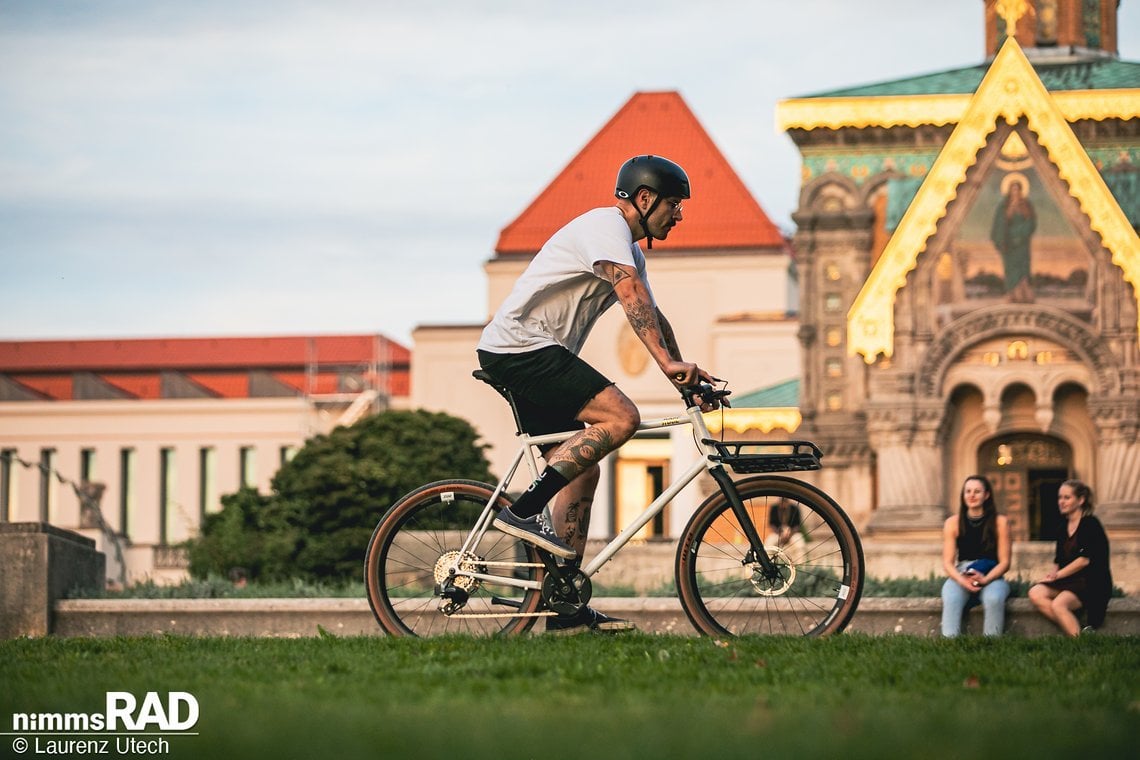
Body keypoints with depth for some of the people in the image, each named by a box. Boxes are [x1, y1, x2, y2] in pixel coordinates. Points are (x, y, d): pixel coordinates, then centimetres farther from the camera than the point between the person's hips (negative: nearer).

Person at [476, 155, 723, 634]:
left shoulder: (629, 249, 22)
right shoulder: (606, 226, -10)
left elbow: (651, 316, 26)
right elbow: (631, 294, -25)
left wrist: (685, 375, 16)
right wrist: (668, 362, -34)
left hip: (525, 356, 11)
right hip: (520, 347, -11)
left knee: (582, 469, 7)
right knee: (620, 417, -22)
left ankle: (567, 611, 6)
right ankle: (524, 512, -22)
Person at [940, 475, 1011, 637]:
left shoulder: (1000, 522, 2)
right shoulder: (953, 523, 5)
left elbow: (1004, 562, -1)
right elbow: (947, 562, 1)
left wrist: (985, 579, -18)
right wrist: (962, 581, -19)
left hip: (991, 577, -1)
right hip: (960, 576, 1)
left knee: (994, 599, -35)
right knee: (951, 599, -32)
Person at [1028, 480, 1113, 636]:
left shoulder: (1091, 524, -6)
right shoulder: (1063, 527, 17)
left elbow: (1085, 559, -14)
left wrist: (1057, 575, -11)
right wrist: (1053, 573, -3)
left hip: (1092, 582, -8)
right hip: (1068, 581, 8)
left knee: (1058, 604, -32)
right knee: (1035, 593, -19)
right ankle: (1073, 629, -25)